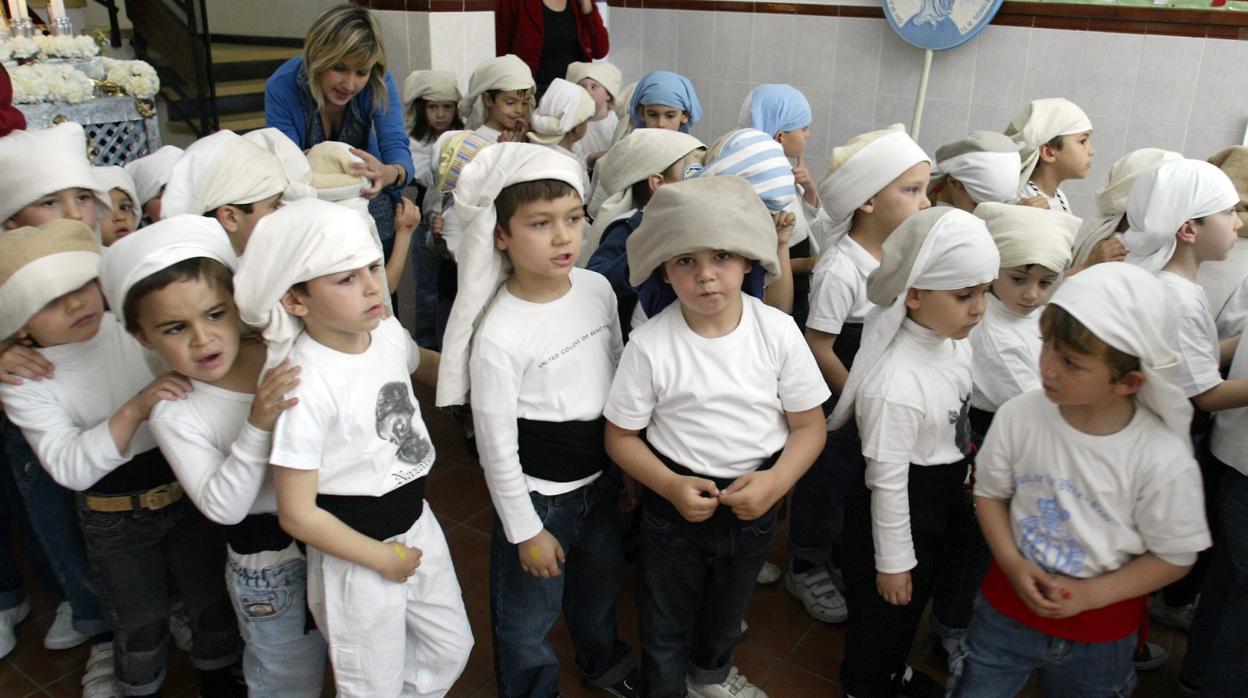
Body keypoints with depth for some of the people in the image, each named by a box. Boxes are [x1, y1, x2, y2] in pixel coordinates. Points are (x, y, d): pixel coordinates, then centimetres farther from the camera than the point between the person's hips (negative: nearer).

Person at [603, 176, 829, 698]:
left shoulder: (778, 332, -15)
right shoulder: (650, 346, -19)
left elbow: (809, 425, -7)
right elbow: (621, 436, -10)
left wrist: (776, 482, -23)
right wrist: (670, 485, -24)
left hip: (753, 500, 3)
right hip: (677, 501, -3)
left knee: (728, 610, 28)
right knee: (666, 626, 15)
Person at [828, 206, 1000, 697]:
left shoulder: (957, 342, -9)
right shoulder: (895, 385, -35)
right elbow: (887, 482, -26)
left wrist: (963, 470, 21)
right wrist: (892, 561, -17)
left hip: (945, 499, 8)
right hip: (900, 507, -8)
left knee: (914, 602, 29)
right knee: (884, 607, 17)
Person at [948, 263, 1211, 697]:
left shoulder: (1164, 460, -22)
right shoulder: (1018, 417, -17)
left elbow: (1175, 556, -10)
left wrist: (1089, 594, -17)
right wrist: (1013, 565, -15)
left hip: (1099, 636, -1)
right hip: (1008, 608, 1)